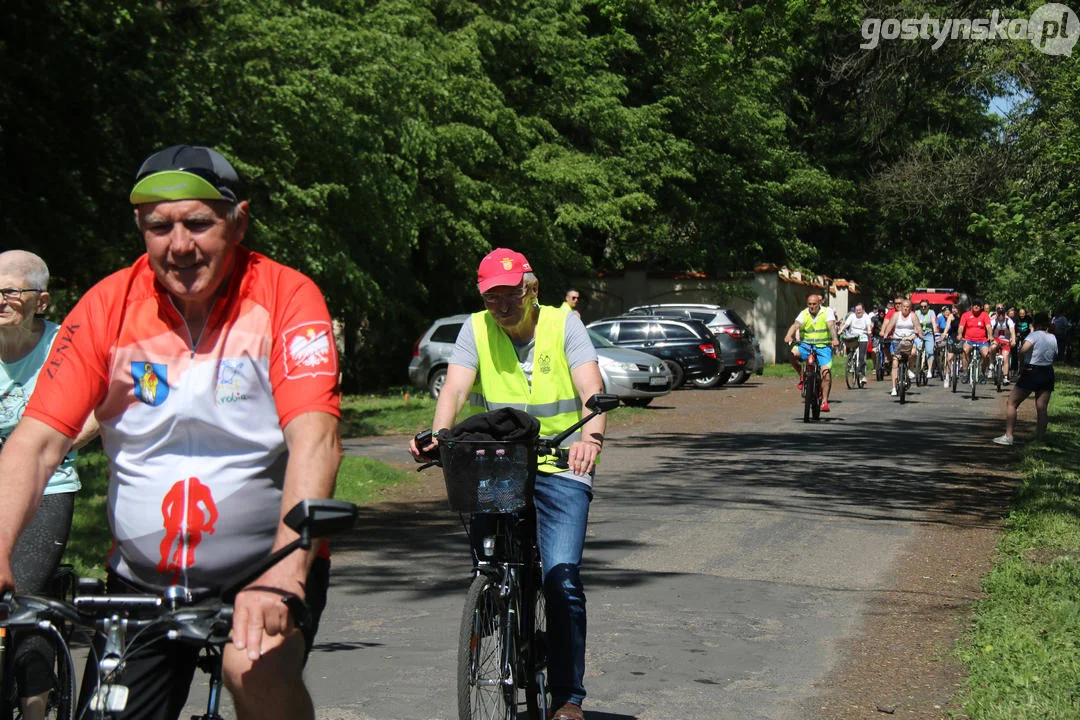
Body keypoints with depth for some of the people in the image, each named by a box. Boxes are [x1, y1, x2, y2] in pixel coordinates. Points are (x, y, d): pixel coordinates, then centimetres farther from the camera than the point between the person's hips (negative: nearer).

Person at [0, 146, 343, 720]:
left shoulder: (286, 298, -13)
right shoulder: (107, 305, -6)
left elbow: (315, 439, -24)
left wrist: (285, 573, -39)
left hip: (265, 565, -3)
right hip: (142, 577, 3)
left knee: (256, 671, -30)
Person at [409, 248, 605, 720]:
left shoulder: (563, 324, 1)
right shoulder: (477, 329, 4)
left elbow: (591, 387, -13)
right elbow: (455, 387, -10)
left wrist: (591, 436, -34)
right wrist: (437, 436, -31)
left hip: (560, 469, -2)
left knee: (561, 578, -13)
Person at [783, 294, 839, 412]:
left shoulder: (827, 312, 0)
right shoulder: (804, 314, 5)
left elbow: (831, 325, -17)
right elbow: (795, 325, -12)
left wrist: (835, 339, -35)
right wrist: (789, 336, -33)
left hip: (823, 346, -2)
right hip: (806, 345, 2)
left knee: (826, 371, -18)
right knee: (793, 354, -29)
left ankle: (824, 401, -12)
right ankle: (802, 376, -3)